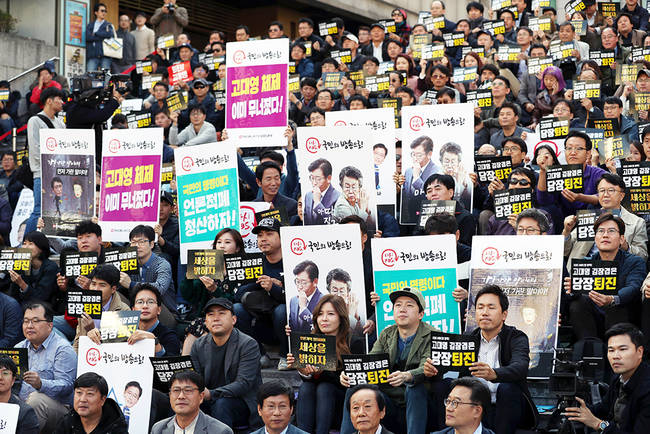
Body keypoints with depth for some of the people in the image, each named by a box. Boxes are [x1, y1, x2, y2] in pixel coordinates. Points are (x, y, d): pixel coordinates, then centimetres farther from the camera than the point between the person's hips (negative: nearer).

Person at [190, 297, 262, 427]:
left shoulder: (248, 345, -9)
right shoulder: (199, 346, 7)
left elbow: (244, 383, -19)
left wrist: (211, 394, -32)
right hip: (210, 402, 4)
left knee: (221, 404, -34)